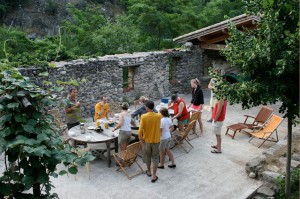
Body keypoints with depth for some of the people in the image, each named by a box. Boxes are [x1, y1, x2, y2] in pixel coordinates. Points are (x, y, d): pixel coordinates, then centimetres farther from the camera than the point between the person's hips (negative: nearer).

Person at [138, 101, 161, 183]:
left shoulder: (143, 116, -17)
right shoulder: (159, 116, -11)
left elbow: (140, 130, -19)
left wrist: (140, 139, -6)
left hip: (147, 140, 0)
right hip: (156, 140, 1)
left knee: (147, 156, 21)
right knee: (155, 158, 12)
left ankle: (149, 172, 38)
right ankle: (154, 176, 12)